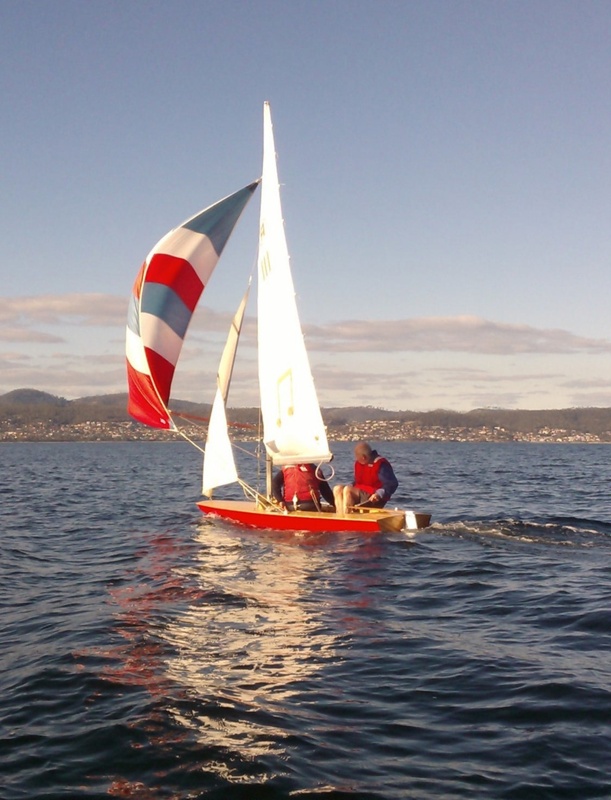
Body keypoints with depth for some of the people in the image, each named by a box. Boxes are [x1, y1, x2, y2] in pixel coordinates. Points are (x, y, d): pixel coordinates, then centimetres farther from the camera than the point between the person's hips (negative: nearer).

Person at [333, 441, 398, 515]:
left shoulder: (381, 464, -15)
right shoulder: (358, 463, 11)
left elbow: (392, 484, -20)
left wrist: (379, 494, -33)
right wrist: (350, 486, 4)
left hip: (373, 499, -9)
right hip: (360, 493, 9)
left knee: (347, 490, -27)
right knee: (337, 489, -11)